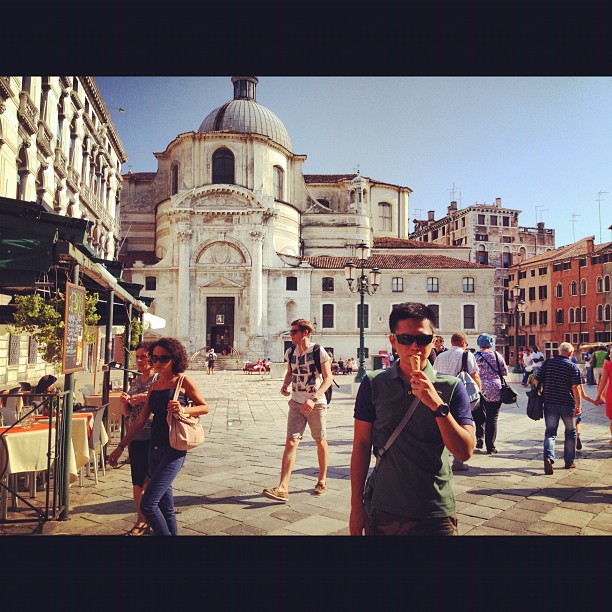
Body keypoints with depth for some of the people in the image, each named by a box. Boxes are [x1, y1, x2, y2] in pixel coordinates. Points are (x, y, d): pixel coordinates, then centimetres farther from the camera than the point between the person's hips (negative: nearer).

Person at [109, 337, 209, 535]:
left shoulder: (183, 382, -6)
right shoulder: (154, 386, 11)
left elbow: (205, 407, 0)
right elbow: (140, 421, 13)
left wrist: (183, 410, -18)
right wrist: (120, 447, 11)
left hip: (173, 451, -6)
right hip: (154, 450, 7)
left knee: (147, 505, -12)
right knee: (165, 506, 14)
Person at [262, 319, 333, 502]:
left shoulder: (318, 351, -12)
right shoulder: (290, 353, 4)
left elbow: (328, 378, -13)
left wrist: (313, 398, -24)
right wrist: (285, 386, -1)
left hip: (316, 404, -4)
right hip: (296, 403, 4)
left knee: (320, 441, 11)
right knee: (291, 441, -7)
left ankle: (322, 481, 30)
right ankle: (283, 488, -10)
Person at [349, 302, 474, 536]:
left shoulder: (451, 387, -6)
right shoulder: (373, 384, -4)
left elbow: (465, 452, -11)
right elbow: (362, 445, 0)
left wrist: (437, 405, -24)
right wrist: (356, 506, 0)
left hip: (437, 515, -1)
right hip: (384, 512, 1)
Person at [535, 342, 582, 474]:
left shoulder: (548, 363, 2)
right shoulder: (573, 367, -6)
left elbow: (536, 380, 1)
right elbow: (576, 388, -13)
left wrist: (540, 393, 17)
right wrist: (578, 406, -8)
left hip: (550, 403, 2)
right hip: (568, 404, -2)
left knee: (550, 432, 4)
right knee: (570, 433, 16)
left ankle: (548, 457, -18)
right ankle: (569, 462, 23)